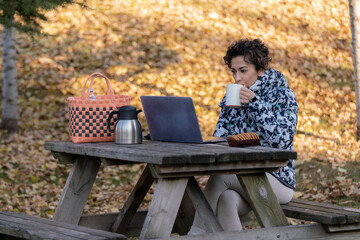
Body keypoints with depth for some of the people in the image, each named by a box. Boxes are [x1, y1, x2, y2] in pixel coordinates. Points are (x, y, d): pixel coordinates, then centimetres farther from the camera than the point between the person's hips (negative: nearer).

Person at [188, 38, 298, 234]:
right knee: (226, 199, -33)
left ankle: (196, 234, -21)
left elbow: (282, 140, -17)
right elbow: (220, 136, 14)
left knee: (220, 177, -30)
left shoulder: (283, 96, -3)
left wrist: (255, 104, -19)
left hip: (276, 180, -4)